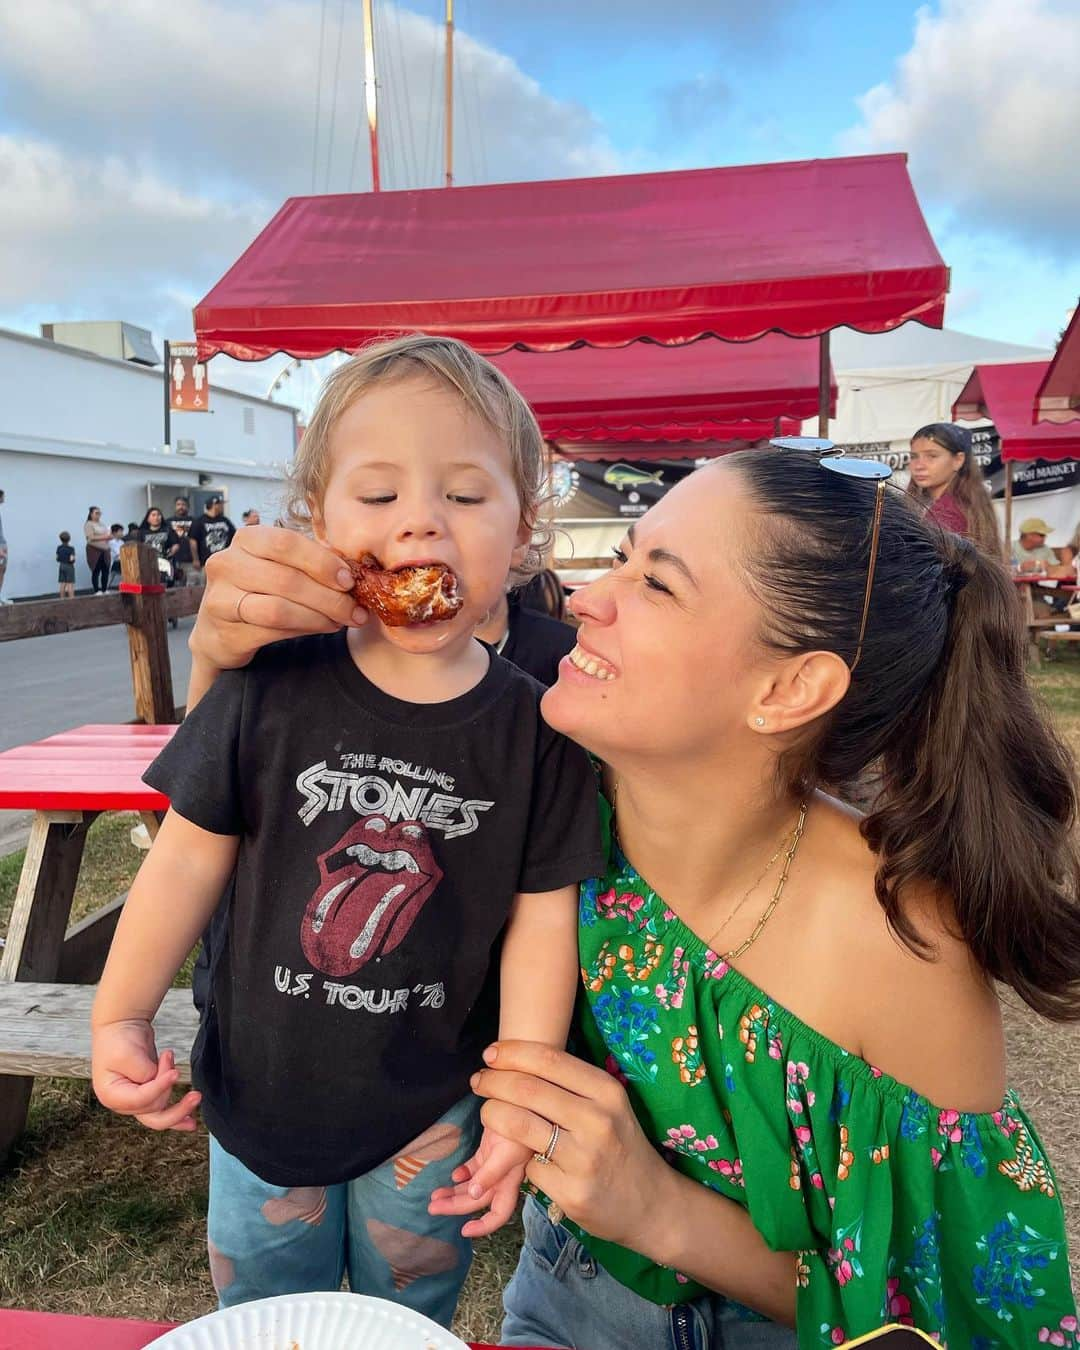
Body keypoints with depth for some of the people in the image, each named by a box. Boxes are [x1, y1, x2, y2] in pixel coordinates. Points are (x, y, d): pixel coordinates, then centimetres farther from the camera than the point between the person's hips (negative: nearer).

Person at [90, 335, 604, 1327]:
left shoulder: (532, 728, -16)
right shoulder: (271, 693, -16)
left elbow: (542, 917, -11)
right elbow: (191, 858, -7)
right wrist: (121, 1018, -6)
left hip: (432, 1104, 0)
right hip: (259, 1086, 1)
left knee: (408, 1316, 24)